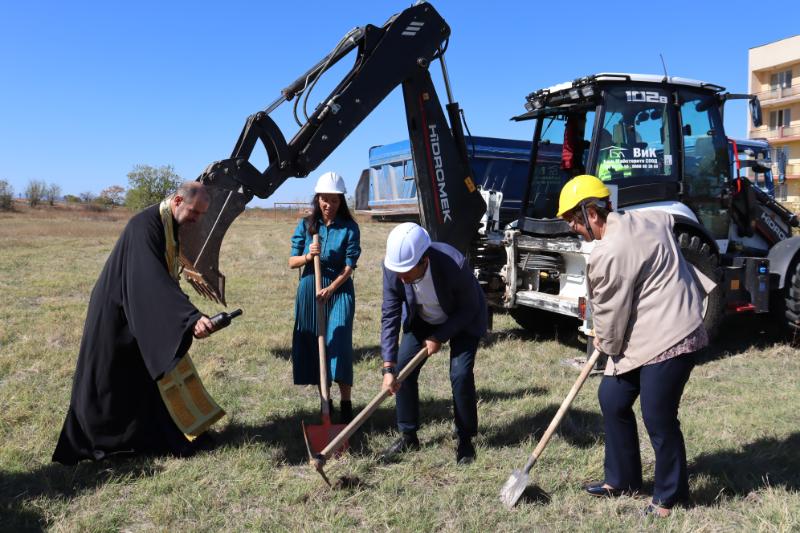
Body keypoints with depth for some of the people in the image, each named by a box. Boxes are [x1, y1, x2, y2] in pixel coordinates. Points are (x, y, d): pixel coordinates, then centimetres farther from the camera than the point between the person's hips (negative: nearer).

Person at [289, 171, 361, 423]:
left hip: (339, 291, -3)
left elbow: (349, 266, -9)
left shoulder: (349, 228, -4)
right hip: (309, 291, 3)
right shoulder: (306, 225, 3)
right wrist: (308, 256, -18)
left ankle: (346, 405, 0)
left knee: (339, 343, -9)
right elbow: (292, 262, 3)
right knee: (312, 345, 6)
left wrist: (331, 289, -23)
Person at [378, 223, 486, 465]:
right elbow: (390, 315, -22)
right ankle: (408, 436, 15)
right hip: (422, 320, 4)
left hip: (462, 320, -4)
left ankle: (465, 439, 7)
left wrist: (439, 337, -21)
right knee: (402, 368, -3)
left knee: (461, 374, -15)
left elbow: (469, 308, -22)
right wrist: (388, 367, -27)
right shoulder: (393, 267, -28)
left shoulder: (455, 265, -40)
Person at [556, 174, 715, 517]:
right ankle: (622, 479, 28)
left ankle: (670, 496, 20)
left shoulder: (609, 253, -22)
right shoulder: (645, 220, 7)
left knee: (658, 419, -1)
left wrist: (607, 345, 7)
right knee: (612, 398, 15)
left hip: (668, 338, -11)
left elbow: (610, 312, -14)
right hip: (646, 335, 11)